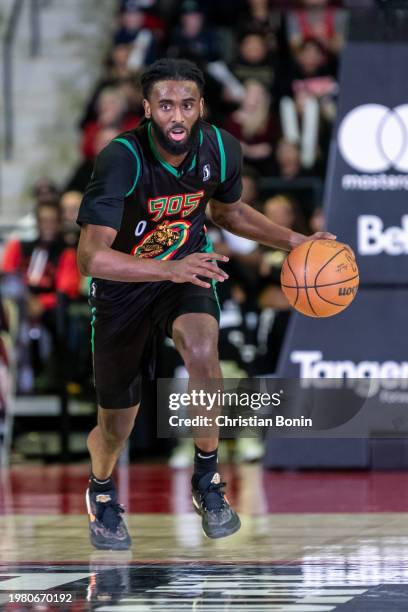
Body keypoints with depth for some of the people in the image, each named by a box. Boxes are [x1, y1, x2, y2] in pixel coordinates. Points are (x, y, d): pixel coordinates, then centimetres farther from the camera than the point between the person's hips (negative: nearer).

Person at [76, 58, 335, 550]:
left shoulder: (221, 150, -14)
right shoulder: (122, 160, -30)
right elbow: (90, 257, -37)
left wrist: (293, 241, 0)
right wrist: (169, 269, -49)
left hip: (187, 271, 2)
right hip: (122, 286, -2)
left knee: (202, 350, -33)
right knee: (115, 429, 8)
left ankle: (206, 478, -13)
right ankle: (101, 491, 45)